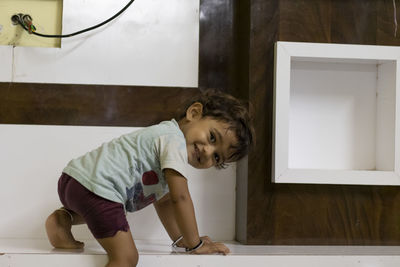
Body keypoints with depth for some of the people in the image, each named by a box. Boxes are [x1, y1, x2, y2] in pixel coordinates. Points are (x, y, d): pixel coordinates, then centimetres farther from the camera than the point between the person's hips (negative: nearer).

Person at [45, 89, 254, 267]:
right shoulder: (174, 140, -8)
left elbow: (162, 201, 28)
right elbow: (180, 197, -12)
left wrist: (180, 239, 24)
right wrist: (195, 244, -3)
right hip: (95, 188, -11)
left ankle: (63, 218, 18)